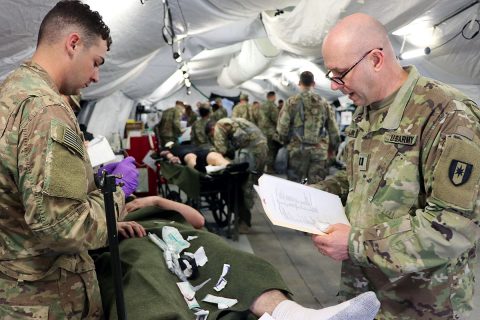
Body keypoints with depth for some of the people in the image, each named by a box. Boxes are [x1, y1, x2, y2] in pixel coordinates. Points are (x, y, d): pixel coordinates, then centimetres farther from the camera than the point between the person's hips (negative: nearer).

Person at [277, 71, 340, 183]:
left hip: (297, 149, -2)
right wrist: (333, 147, 19)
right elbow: (333, 129, 8)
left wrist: (286, 141, 11)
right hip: (319, 150, 2)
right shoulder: (323, 103, 7)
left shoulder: (292, 101, -2)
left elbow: (282, 126, -7)